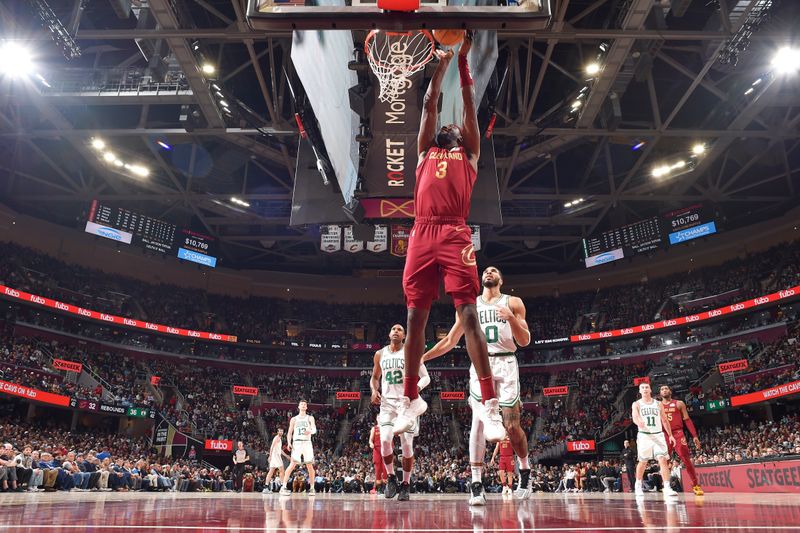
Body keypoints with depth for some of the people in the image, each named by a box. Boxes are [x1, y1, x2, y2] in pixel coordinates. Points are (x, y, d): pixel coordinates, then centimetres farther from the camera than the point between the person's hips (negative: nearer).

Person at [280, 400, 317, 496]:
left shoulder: (310, 418, 9)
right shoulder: (294, 419, 13)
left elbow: (314, 429, -7)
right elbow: (290, 432, 11)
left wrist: (310, 431, -31)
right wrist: (289, 443, -6)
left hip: (307, 443, 0)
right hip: (297, 443, 0)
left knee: (310, 466, 1)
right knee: (292, 465, -11)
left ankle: (312, 488, 10)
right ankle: (284, 487, -10)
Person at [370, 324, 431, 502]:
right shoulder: (380, 354, 7)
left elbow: (426, 377, -2)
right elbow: (375, 377, 20)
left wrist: (417, 388, -22)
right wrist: (374, 390, -1)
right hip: (387, 402, 2)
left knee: (407, 445, -1)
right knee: (385, 440, -16)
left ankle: (406, 484, 17)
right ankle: (391, 477, 7)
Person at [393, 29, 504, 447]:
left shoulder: (469, 154, 21)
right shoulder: (425, 151, 27)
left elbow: (470, 106, 19)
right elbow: (429, 106, 25)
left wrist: (463, 61, 22)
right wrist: (441, 64, 29)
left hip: (456, 235, -2)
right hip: (422, 234, 3)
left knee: (469, 315, -10)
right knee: (415, 316, 3)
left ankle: (489, 404, -7)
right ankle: (411, 399, 14)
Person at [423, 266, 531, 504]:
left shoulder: (513, 303, 8)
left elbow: (525, 341, 3)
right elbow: (450, 340, 16)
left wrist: (511, 318, -16)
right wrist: (423, 357, 9)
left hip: (506, 364, -1)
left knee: (512, 425, -3)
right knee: (478, 421, -13)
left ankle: (525, 470, 24)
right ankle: (476, 484, -10)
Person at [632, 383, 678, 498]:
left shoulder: (658, 404, 10)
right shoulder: (637, 404, 1)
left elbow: (664, 420, 16)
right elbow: (634, 417, -16)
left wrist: (670, 435, 10)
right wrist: (638, 422, -39)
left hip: (658, 435, 2)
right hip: (644, 435, -2)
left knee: (663, 460, -12)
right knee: (643, 462, 7)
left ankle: (667, 488, -14)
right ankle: (638, 485, 26)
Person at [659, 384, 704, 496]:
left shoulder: (679, 404, 8)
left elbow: (687, 420, 4)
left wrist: (694, 436, -5)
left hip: (677, 433, -2)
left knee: (686, 460, -9)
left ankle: (696, 485, -4)